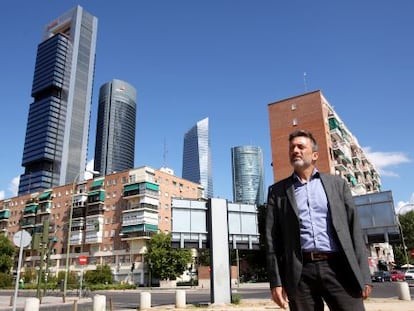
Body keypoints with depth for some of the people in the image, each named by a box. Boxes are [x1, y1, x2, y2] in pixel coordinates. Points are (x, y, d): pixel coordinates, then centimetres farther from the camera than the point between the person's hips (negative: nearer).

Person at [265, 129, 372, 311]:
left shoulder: (337, 183, 12)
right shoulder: (277, 191, 9)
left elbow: (354, 229, 8)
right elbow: (272, 238, 5)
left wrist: (363, 275, 1)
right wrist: (276, 281, -2)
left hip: (338, 267, 1)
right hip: (301, 272, 0)